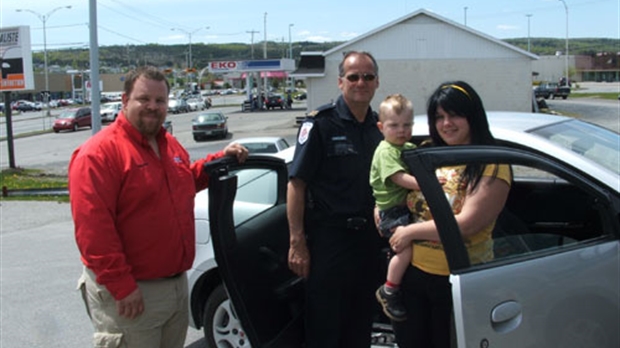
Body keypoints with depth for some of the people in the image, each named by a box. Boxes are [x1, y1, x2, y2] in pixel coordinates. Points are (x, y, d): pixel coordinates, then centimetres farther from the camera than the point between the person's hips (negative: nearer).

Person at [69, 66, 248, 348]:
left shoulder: (170, 144, 10)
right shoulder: (99, 154, -18)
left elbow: (189, 179, 29)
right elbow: (92, 228, -24)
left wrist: (222, 158, 14)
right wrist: (121, 287, -25)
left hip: (177, 283, 9)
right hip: (130, 293, -8)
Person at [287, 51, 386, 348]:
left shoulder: (380, 126, 8)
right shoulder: (320, 123, -9)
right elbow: (296, 184, -12)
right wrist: (297, 242, -17)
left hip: (370, 241, 6)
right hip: (329, 239, -5)